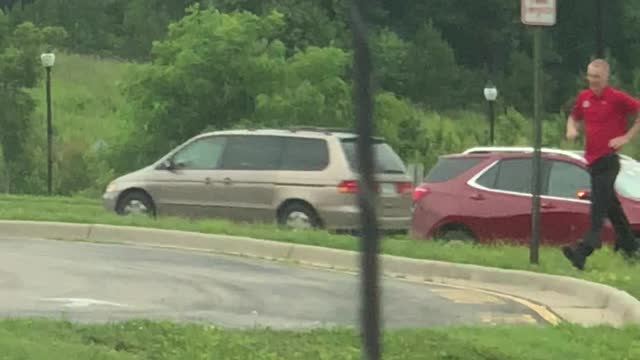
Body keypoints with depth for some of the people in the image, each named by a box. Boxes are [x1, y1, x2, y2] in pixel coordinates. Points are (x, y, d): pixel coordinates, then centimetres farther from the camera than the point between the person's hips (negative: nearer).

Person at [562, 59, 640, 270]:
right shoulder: (584, 97, 9)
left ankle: (583, 252, -25)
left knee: (598, 207, -14)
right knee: (611, 205, 18)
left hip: (608, 159, -8)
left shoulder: (617, 98, -10)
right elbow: (574, 117, 25)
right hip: (592, 159, 8)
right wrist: (571, 129, 3)